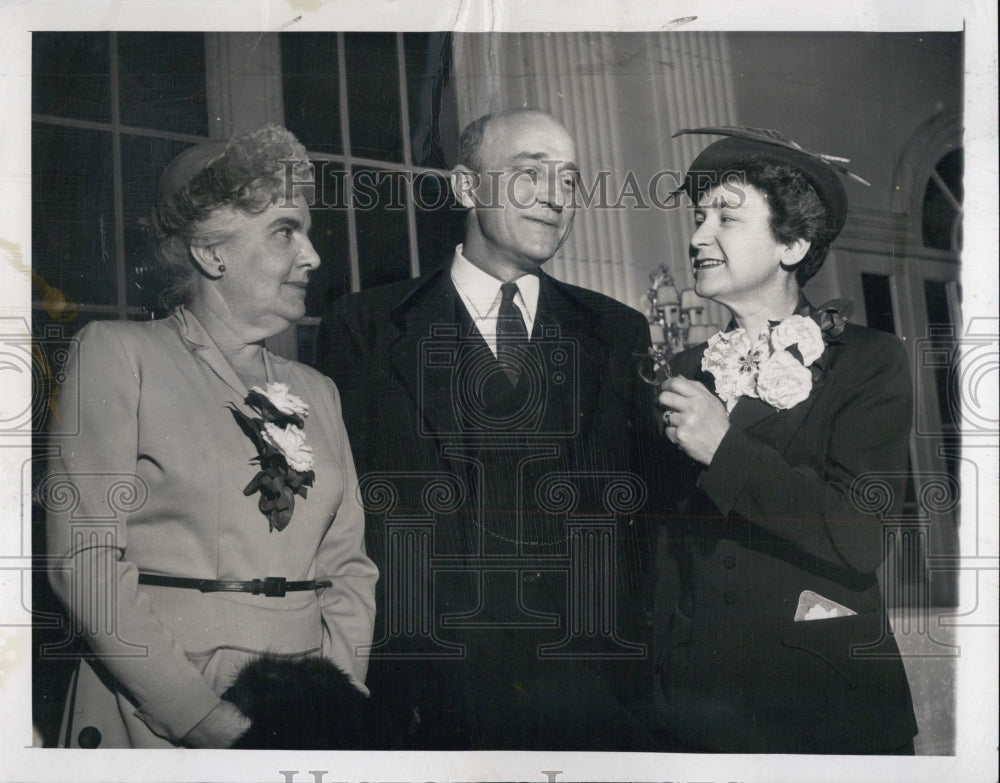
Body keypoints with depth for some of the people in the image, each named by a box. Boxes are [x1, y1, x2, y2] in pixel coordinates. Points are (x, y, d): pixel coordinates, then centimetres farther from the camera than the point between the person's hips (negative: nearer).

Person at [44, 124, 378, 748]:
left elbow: (350, 567, 10)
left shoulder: (318, 393, 14)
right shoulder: (117, 353, -2)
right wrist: (209, 722, -17)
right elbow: (85, 561, -10)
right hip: (155, 722, -4)